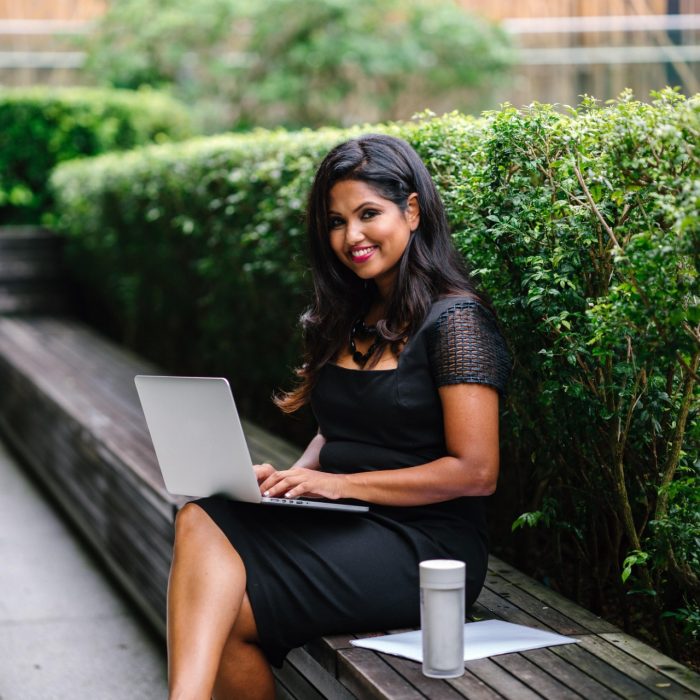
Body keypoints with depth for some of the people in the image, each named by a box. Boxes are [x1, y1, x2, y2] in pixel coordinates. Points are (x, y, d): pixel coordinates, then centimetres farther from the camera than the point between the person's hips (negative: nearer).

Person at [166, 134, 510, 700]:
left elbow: (476, 473, -14)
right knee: (200, 521, -22)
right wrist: (294, 475, 0)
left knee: (224, 609, -22)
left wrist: (344, 484, -15)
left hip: (424, 545, -7)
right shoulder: (353, 317, 15)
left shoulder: (454, 319, -9)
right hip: (341, 526, 7)